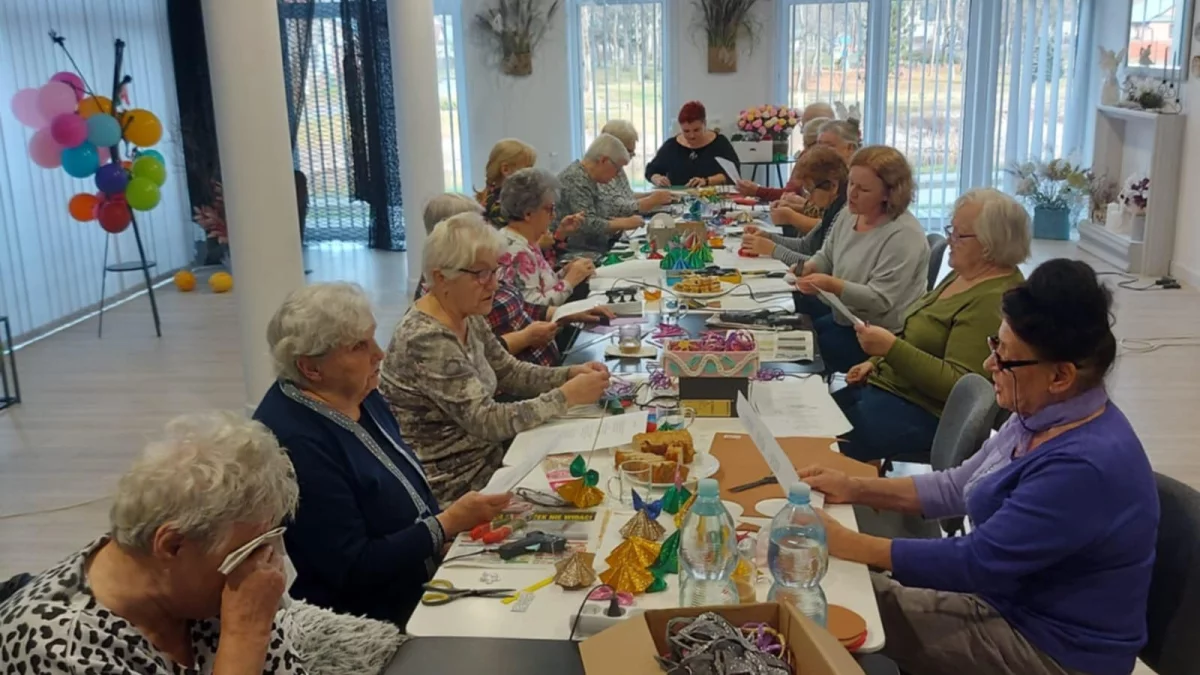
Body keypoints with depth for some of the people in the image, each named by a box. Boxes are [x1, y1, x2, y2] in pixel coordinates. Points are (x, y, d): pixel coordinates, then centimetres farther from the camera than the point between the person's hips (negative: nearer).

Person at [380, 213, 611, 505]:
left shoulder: (467, 318, 1)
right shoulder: (427, 340, -27)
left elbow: (509, 372, 11)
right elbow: (487, 421, -27)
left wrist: (569, 374, -5)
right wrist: (567, 396, -25)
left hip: (482, 454, 8)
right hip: (452, 485, -8)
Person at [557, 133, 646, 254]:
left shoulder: (587, 178, 13)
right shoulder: (576, 180, -15)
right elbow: (588, 224, -23)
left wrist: (621, 222, 6)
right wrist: (624, 224, -14)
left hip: (593, 250, 10)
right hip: (577, 253, -10)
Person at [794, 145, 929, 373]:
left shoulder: (904, 235, -24)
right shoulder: (849, 214, 2)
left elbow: (880, 301, -26)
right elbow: (826, 257, 14)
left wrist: (833, 285, -36)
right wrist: (808, 267, -8)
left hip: (878, 336, -8)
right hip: (843, 315, 8)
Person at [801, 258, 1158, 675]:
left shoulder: (1084, 466, -31)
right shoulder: (1041, 418, -1)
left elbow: (976, 563, -28)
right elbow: (958, 488, 9)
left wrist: (847, 544, -24)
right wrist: (856, 490, 0)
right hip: (1009, 601, 8)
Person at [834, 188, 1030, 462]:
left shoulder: (994, 300, -20)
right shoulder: (962, 275, 10)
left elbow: (957, 385, -26)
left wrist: (891, 348, -30)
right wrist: (876, 361, 10)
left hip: (923, 412, -10)